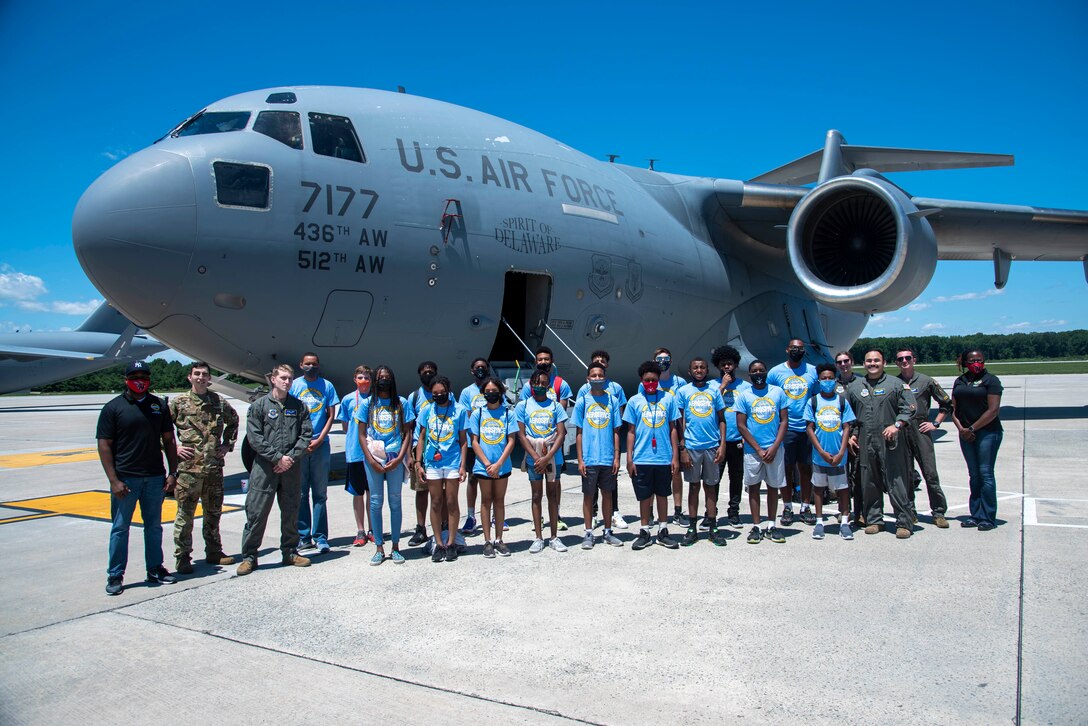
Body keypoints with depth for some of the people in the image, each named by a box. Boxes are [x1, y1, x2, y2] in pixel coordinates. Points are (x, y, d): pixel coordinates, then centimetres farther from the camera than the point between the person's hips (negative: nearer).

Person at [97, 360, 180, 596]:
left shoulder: (158, 406, 8)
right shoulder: (113, 407, -2)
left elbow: (168, 440, 11)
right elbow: (104, 446, -5)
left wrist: (172, 472, 5)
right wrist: (113, 480, -11)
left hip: (155, 477, 3)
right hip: (125, 478, -3)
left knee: (154, 526, 11)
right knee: (120, 528, 4)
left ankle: (155, 569, 22)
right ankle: (115, 576, 14)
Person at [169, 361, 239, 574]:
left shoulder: (219, 402, 7)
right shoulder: (178, 402, -2)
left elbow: (233, 421, 24)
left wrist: (228, 444, 15)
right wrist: (174, 447, -7)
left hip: (214, 468, 4)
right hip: (188, 468, -4)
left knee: (213, 512, 13)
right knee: (185, 514, 0)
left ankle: (214, 552, 25)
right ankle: (182, 557, 10)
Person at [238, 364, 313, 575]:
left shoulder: (298, 406, 9)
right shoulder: (259, 406, 1)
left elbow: (306, 435, 4)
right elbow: (255, 438, -6)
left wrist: (291, 457, -9)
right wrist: (277, 457, -13)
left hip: (292, 468, 3)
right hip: (264, 468, -3)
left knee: (291, 513, 11)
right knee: (256, 512, -1)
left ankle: (290, 552, 24)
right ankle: (249, 556, 10)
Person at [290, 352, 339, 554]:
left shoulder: (327, 386, 6)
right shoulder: (294, 385, 6)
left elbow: (331, 415, 6)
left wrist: (318, 440, -6)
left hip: (320, 445, 0)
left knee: (320, 494, 3)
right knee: (300, 493, 4)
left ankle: (320, 538, 7)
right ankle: (303, 536, 12)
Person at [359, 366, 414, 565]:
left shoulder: (401, 403, 5)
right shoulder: (367, 403, 5)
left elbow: (407, 433, 4)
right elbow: (361, 435, 3)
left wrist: (399, 458, -8)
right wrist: (371, 460, -8)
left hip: (395, 458, 0)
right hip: (373, 458, 0)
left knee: (395, 502, 4)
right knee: (376, 501, 3)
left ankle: (396, 547, 13)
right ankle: (379, 548, 11)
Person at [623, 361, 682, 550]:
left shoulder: (668, 398, 4)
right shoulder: (634, 401, 3)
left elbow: (673, 428, 6)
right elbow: (631, 432, 5)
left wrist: (675, 456, 3)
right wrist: (629, 459, 0)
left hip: (664, 458, 1)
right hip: (641, 459, 0)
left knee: (662, 494, 11)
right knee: (644, 496, 8)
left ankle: (663, 531, 22)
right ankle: (645, 532, 19)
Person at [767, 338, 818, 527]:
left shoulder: (813, 371, 7)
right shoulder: (775, 372, 3)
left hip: (808, 427, 1)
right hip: (785, 428, -1)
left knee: (806, 467, 6)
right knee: (787, 468, 4)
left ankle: (805, 506, 18)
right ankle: (787, 507, 15)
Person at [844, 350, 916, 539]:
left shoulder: (896, 384, 5)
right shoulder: (854, 387, 15)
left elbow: (908, 408, -1)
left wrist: (896, 425, -14)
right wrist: (851, 435, 10)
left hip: (890, 441, -3)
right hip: (864, 443, 3)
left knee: (896, 482, -5)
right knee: (869, 484, 7)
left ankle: (903, 523, 2)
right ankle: (874, 520, 17)